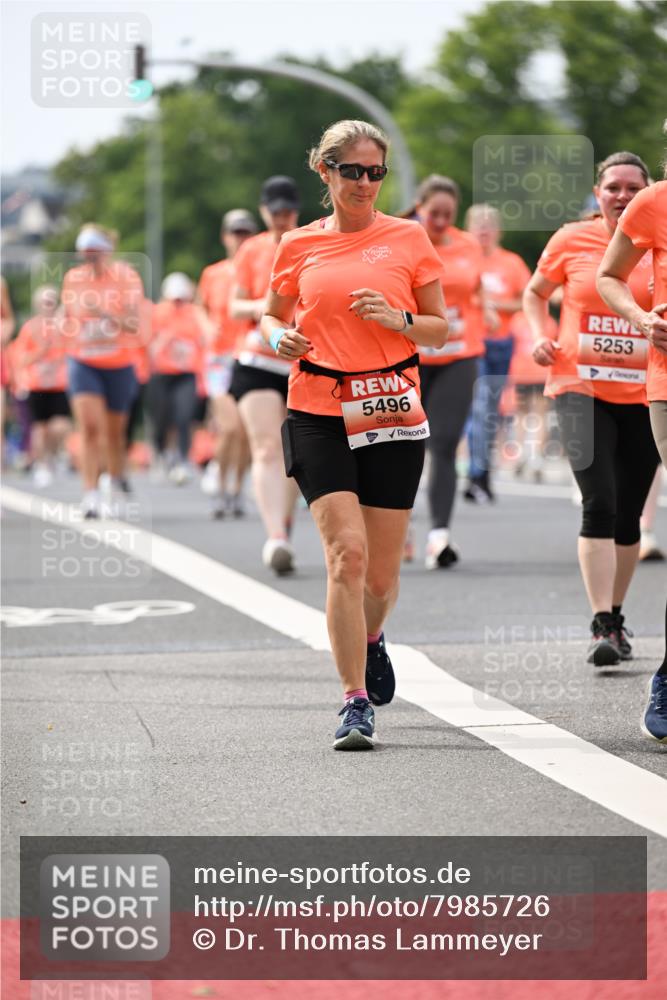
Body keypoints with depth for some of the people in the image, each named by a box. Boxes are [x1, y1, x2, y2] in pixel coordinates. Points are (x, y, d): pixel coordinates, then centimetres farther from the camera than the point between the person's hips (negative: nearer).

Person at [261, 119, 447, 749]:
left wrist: (397, 319, -12)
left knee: (381, 573, 5)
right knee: (347, 552, -16)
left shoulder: (407, 239, 5)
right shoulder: (299, 246, 7)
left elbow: (440, 329, 8)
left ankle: (371, 638, 40)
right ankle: (356, 701, -12)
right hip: (319, 415, -1)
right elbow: (272, 316, 19)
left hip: (393, 414, 1)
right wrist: (279, 339, -4)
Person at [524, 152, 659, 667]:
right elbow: (535, 293, 16)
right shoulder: (571, 240, 0)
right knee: (599, 503, -16)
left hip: (644, 395, 2)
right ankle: (602, 626, -18)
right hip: (581, 389, -2)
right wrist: (541, 336, -1)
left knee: (628, 514, 10)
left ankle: (615, 616, 28)